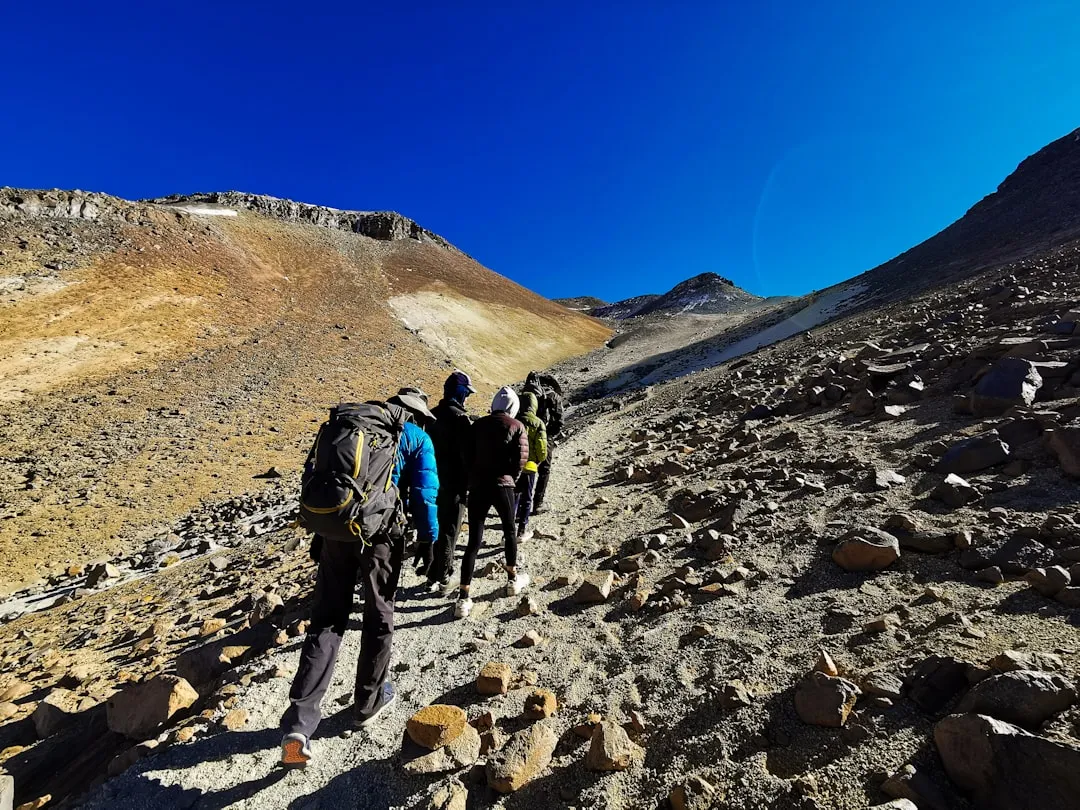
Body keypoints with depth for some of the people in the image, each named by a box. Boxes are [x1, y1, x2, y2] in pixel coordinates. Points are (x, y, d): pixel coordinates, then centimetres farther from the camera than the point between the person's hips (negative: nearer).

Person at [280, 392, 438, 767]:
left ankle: (299, 722, 7)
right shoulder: (416, 437, 3)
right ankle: (369, 702, 32)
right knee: (378, 615, 16)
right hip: (380, 530, -3)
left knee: (326, 619, 14)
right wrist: (430, 542, 4)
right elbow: (425, 494, -4)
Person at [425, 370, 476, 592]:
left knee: (435, 527, 20)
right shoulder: (460, 419, -18)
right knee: (449, 532, 5)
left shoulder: (432, 415, 6)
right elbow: (468, 454, -18)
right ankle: (441, 578, 13)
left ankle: (432, 573, 33)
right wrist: (470, 483, -9)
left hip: (433, 481, 8)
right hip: (455, 483, -7)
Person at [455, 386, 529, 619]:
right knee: (510, 531, 21)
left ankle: (463, 598, 2)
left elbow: (468, 455, 7)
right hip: (502, 485, -2)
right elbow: (521, 459, -8)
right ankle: (513, 580, 35)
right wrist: (511, 478, 9)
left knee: (474, 541, 4)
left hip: (476, 486, 2)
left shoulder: (478, 424, 8)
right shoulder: (517, 426, 0)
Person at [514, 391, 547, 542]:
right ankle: (522, 531, 17)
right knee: (526, 499, 11)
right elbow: (542, 448, -12)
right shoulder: (537, 423, -11)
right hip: (528, 467, -3)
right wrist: (538, 461, 8)